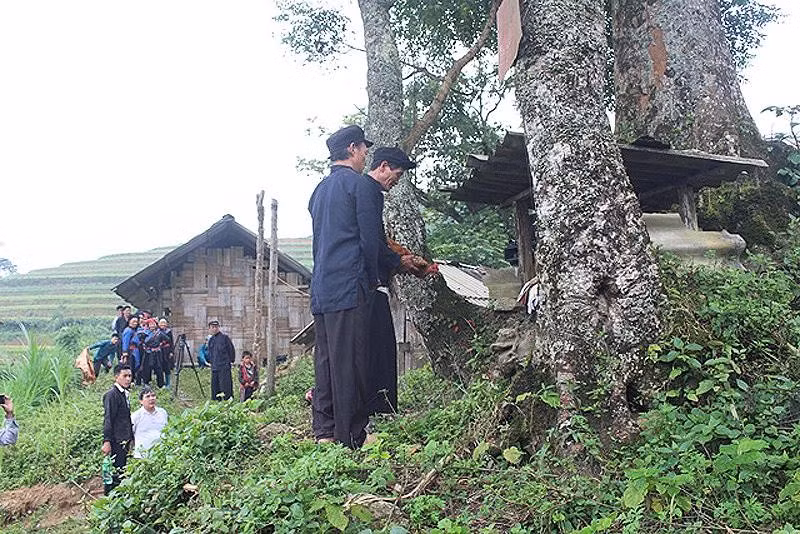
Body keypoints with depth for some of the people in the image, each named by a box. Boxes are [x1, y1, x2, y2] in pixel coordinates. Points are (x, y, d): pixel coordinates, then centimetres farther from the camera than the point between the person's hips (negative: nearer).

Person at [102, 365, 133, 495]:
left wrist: (131, 438, 20)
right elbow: (108, 420, -18)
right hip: (116, 442, -9)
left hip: (124, 441, 9)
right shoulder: (111, 395, -14)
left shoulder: (124, 394, 13)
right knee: (115, 473, -4)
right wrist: (107, 442, -21)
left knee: (121, 472, 14)